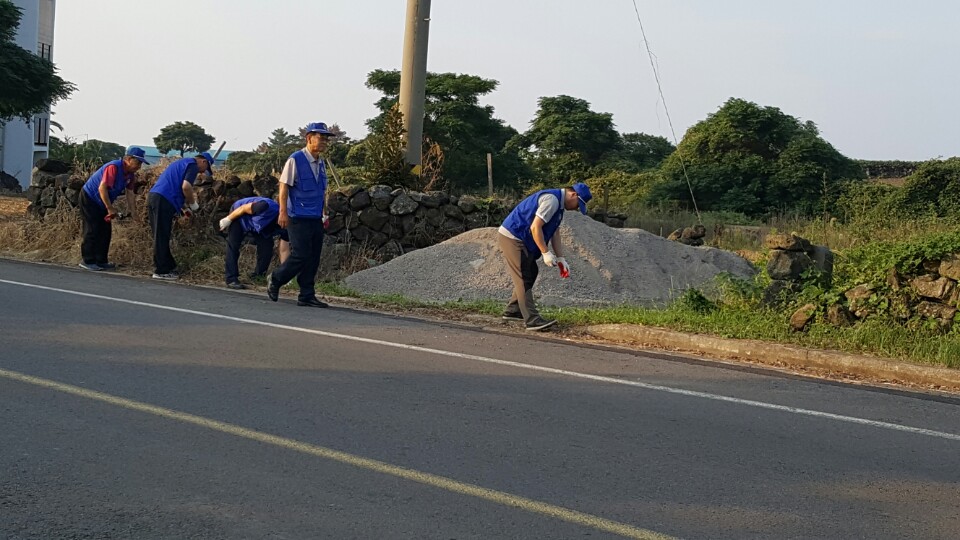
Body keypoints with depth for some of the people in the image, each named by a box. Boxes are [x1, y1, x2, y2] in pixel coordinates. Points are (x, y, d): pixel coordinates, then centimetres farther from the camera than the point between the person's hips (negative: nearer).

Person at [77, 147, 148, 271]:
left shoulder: (130, 174, -1)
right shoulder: (113, 167, -28)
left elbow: (130, 194, 4)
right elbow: (102, 188, -32)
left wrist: (134, 214, 0)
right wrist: (110, 209, -30)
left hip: (101, 202, 9)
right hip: (89, 197, -9)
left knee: (106, 230, 7)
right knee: (93, 230, -10)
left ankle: (101, 261, 13)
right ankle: (88, 261, -5)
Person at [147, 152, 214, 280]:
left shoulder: (182, 162, 28)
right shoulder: (193, 165, -2)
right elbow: (186, 186, -16)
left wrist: (184, 207, 28)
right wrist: (193, 203, -1)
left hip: (153, 196, 10)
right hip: (163, 201, -10)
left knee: (160, 237, 13)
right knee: (162, 238, -4)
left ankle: (168, 266, 21)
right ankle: (161, 271, 0)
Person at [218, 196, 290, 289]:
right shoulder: (268, 207, -39)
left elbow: (284, 250, -15)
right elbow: (244, 208, -27)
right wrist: (227, 220, -16)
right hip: (238, 216, -6)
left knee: (267, 246, -9)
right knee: (233, 247, -15)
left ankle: (258, 277, 6)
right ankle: (231, 280, -12)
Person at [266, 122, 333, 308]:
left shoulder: (320, 163, 14)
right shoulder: (295, 160, -8)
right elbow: (284, 186, -10)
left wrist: (325, 214, 17)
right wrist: (283, 212, -16)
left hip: (316, 219, 7)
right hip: (298, 218, -7)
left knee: (313, 259, 5)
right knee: (300, 256, -10)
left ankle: (307, 296, 11)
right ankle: (275, 280, 12)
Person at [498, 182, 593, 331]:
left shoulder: (558, 205, 14)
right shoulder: (551, 200, -20)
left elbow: (554, 234, 16)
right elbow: (535, 227, -24)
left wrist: (560, 258, 8)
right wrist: (546, 253, -20)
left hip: (521, 240, 10)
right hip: (511, 237, -10)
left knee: (530, 274, 18)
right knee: (524, 279, -12)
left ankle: (512, 311, 27)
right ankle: (532, 320, -15)